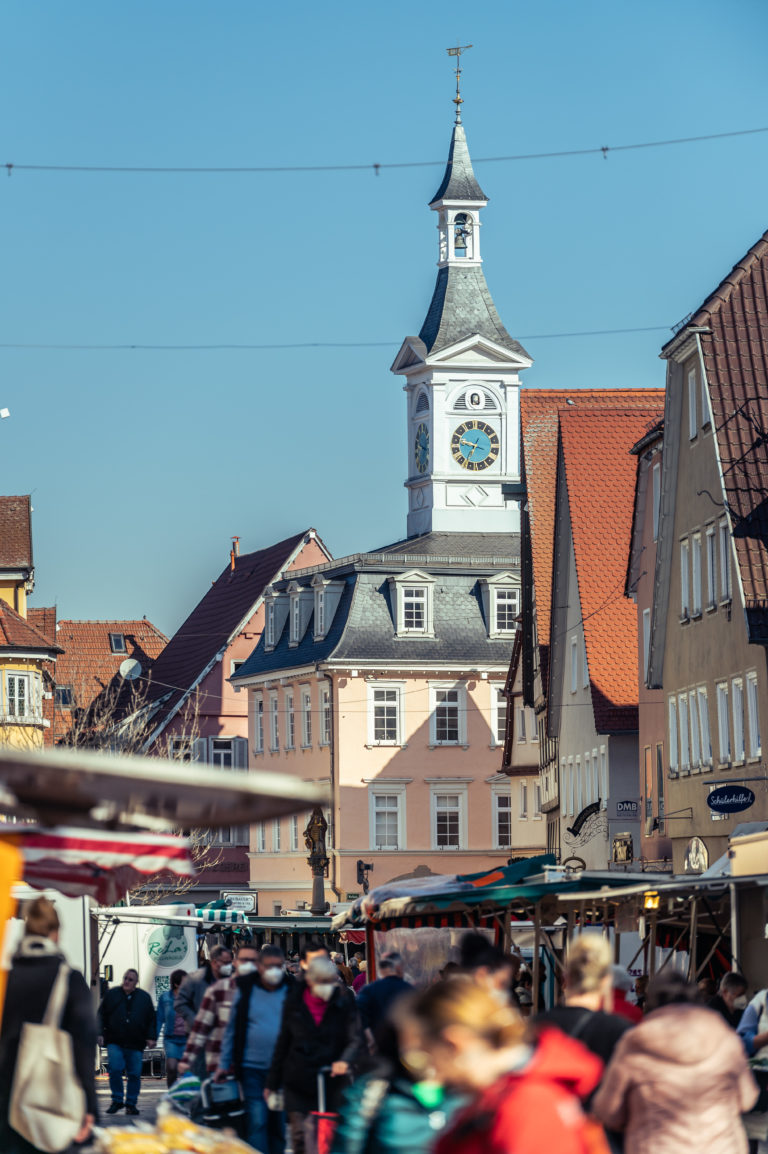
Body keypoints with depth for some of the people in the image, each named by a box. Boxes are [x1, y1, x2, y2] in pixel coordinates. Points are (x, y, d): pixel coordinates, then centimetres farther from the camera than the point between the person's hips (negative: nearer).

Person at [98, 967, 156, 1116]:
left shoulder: (144, 997, 9)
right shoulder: (111, 994, 7)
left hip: (135, 1044, 1)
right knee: (115, 1069, -13)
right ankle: (117, 1100, 3)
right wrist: (100, 1033, -1)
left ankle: (131, 1104, 11)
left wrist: (150, 1037, 1)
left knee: (134, 1074, 1)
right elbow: (101, 1016, 10)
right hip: (115, 1043, -1)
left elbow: (151, 1020, 12)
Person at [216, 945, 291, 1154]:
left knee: (278, 1124, 8)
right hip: (252, 1068, -1)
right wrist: (224, 1064, 5)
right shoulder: (245, 990, 2)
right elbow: (232, 1029, 8)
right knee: (257, 1121, -9)